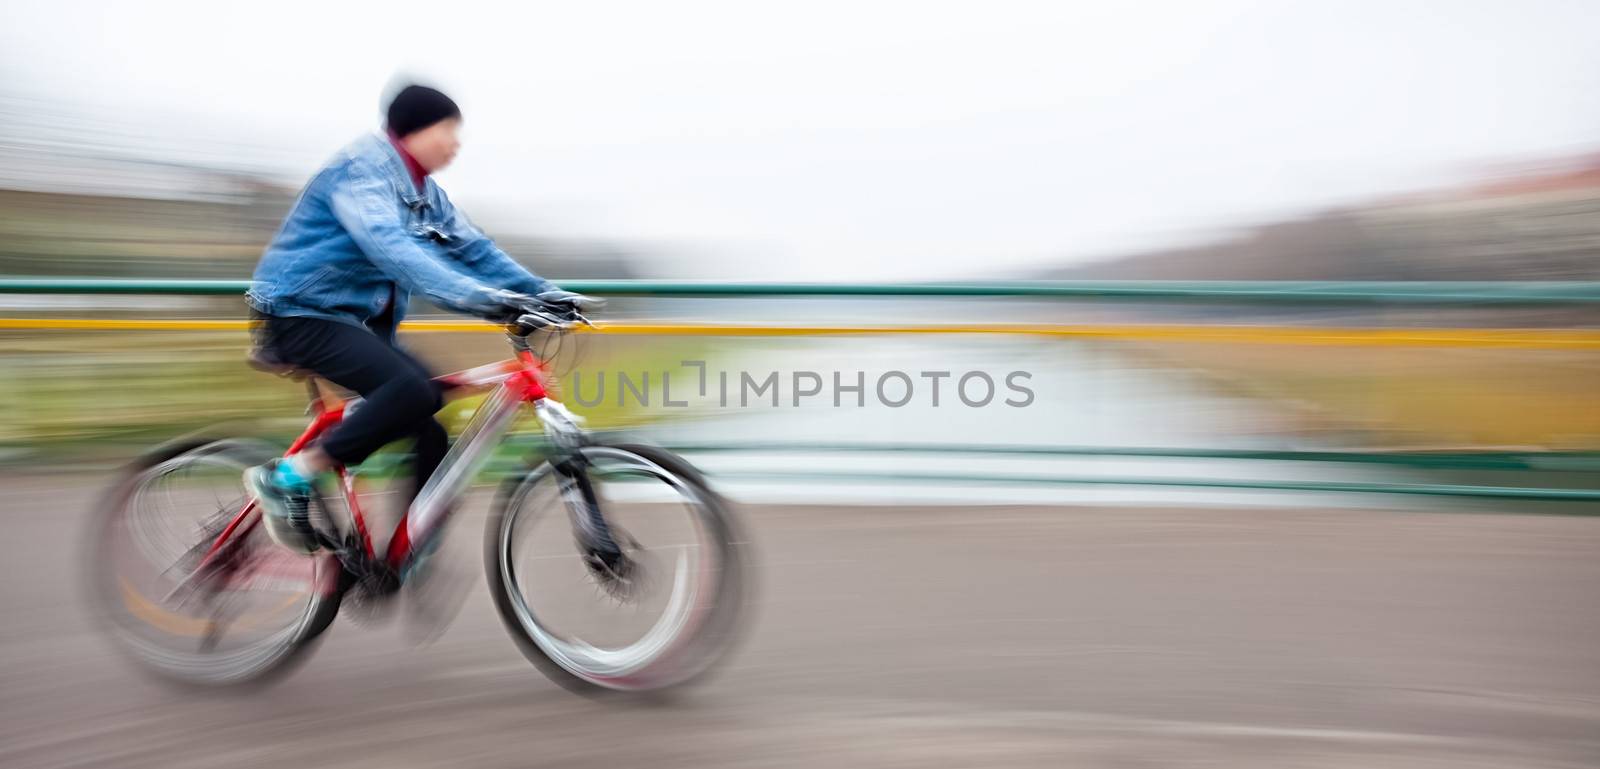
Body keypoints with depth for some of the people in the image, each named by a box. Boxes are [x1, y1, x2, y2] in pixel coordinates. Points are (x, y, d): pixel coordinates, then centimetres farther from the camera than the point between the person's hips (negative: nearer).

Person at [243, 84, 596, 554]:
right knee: (413, 389, -31)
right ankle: (287, 478, -17)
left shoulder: (424, 192, 12)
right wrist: (473, 296, -47)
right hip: (303, 315, -9)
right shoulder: (363, 168, -17)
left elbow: (474, 248, 8)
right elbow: (390, 247, -34)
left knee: (431, 433, -1)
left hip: (357, 321, 9)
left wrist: (543, 293, -6)